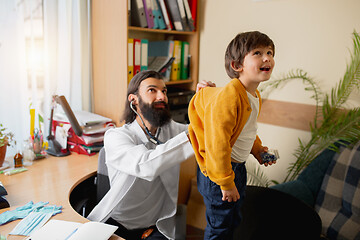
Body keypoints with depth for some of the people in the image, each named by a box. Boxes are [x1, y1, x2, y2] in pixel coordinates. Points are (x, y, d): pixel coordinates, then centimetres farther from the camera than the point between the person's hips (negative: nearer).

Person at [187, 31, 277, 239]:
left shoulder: (255, 95, 3)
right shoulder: (228, 97, -29)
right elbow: (217, 144, -30)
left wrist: (256, 149, 10)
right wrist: (226, 183, -24)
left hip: (238, 166, 10)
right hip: (218, 169, -9)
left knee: (234, 220, 26)